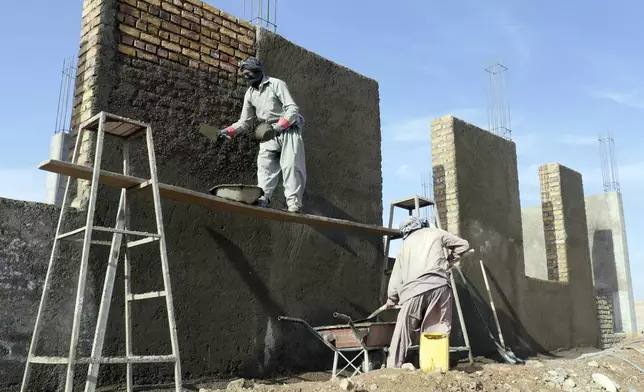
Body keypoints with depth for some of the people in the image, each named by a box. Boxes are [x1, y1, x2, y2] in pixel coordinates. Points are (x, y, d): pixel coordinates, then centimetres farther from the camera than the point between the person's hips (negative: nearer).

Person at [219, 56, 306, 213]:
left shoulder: (276, 84, -7)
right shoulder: (249, 94, 12)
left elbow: (292, 109, -14)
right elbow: (245, 121, 13)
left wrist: (279, 126, -28)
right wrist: (228, 131, -2)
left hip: (288, 129, -6)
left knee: (290, 165, -16)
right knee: (264, 165, -11)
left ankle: (294, 202, -18)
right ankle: (262, 199, -19)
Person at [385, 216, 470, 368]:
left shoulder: (406, 243, 25)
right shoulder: (436, 233, 20)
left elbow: (397, 273, 24)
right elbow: (463, 245, 27)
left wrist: (392, 297, 33)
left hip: (414, 289, 1)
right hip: (439, 285, 0)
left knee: (403, 331, 5)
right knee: (439, 330, 4)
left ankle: (394, 366, 5)